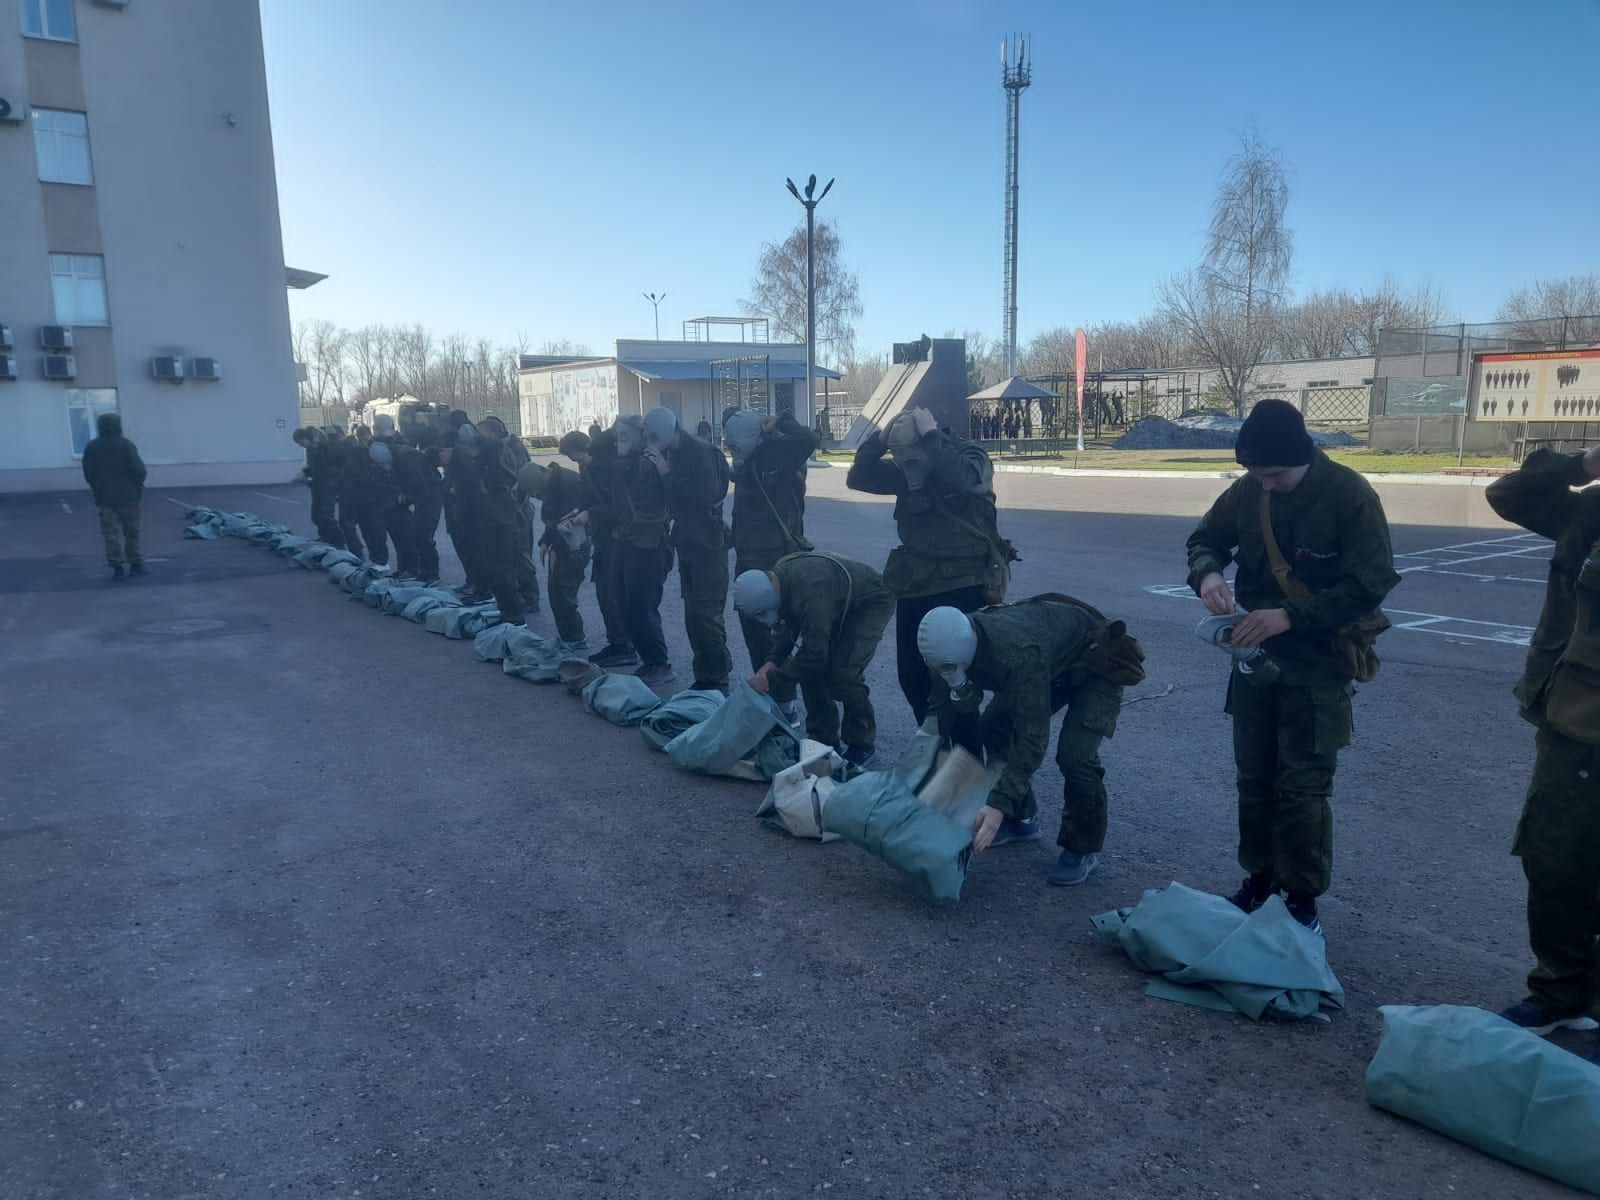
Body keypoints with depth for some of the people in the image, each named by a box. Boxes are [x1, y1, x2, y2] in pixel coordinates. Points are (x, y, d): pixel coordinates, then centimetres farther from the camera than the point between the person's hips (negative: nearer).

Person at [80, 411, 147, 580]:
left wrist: (98, 489, 18)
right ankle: (136, 563, 13)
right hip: (128, 496, -2)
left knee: (111, 533, 2)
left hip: (105, 497, 2)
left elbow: (88, 473, 6)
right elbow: (138, 470, -14)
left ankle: (118, 566, -5)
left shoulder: (91, 447, 2)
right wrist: (138, 484, 4)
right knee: (131, 532, 9)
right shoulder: (126, 445, -10)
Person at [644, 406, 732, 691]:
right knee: (693, 615, 11)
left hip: (708, 545, -8)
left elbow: (703, 497, -25)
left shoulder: (701, 453, -14)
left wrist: (667, 473, -20)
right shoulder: (674, 455, 10)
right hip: (687, 543, 8)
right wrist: (658, 470, -1)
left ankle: (718, 679, 2)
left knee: (707, 614, -7)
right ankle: (704, 677, 20)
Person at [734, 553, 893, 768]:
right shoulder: (777, 578, -13)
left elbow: (814, 653, -37)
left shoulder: (810, 592, -40)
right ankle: (822, 739, 12)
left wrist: (772, 678, -30)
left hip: (871, 603, -8)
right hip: (840, 605, 8)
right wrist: (772, 660, -14)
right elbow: (787, 628, 1)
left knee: (843, 674, -19)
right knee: (810, 669, -2)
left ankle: (862, 745, 0)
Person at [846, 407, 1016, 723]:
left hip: (962, 586, -6)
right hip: (915, 585, 6)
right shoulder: (905, 469, 6)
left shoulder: (972, 460, -10)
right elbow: (857, 478, -2)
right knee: (911, 674, 10)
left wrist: (931, 436, -25)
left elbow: (957, 479, -33)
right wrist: (880, 439, -14)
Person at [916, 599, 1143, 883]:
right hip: (1051, 667, 7)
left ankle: (1083, 850, 0)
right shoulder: (951, 646, -21)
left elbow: (1032, 736, -43)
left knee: (1074, 755, -23)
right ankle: (1020, 820, 19)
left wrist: (1000, 804, -47)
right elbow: (941, 708, -9)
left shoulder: (1019, 654, -44)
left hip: (1094, 666, -7)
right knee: (991, 729, -1)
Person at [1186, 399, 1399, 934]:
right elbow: (1207, 538, 9)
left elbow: (1370, 583, -20)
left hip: (1319, 662, -5)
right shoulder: (1247, 490, -3)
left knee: (1303, 787, -1)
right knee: (1254, 777, 14)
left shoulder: (1349, 495, -17)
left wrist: (1290, 618, -29)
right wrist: (1208, 574, -14)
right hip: (1256, 654, 5)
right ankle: (1259, 878, 30)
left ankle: (1303, 899, 15)